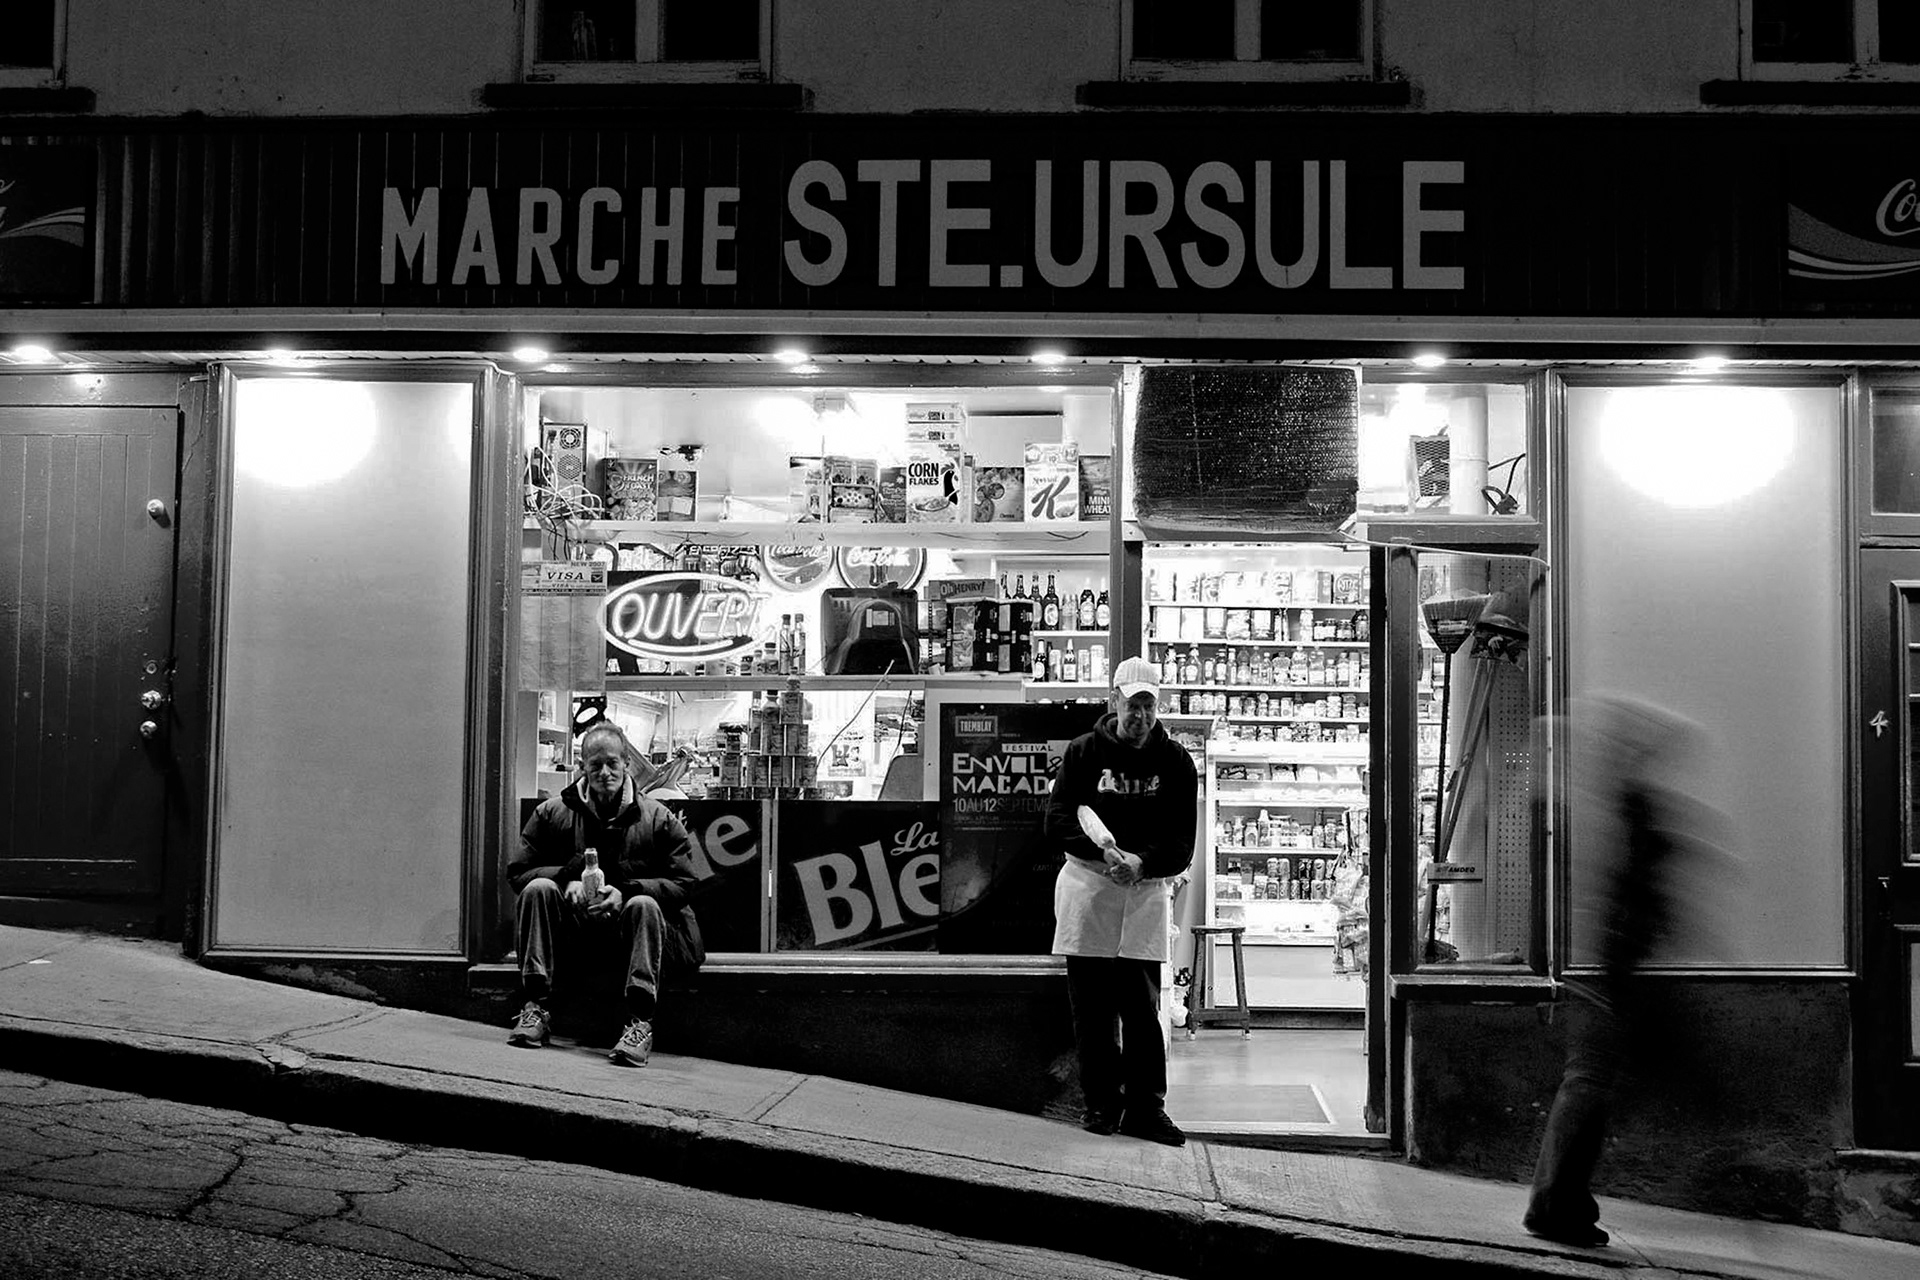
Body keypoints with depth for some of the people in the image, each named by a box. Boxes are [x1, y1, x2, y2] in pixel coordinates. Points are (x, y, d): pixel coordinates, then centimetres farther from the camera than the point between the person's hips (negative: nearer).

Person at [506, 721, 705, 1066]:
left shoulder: (658, 818, 1)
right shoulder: (552, 812, 6)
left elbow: (684, 883, -4)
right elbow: (518, 872, 4)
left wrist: (626, 890, -20)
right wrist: (568, 879, -16)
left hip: (626, 923, -2)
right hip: (572, 928, 2)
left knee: (644, 905, -33)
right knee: (539, 889, -24)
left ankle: (640, 1023, -38)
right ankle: (535, 1008, -27)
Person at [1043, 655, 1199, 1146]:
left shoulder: (1174, 761, 5)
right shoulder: (1084, 751, 4)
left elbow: (1182, 843, 2)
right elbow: (1057, 821, -3)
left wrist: (1142, 862, -17)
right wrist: (1105, 851, -19)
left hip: (1146, 890, 0)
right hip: (1087, 885, 0)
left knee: (1141, 1005, -4)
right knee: (1091, 1005, 3)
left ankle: (1145, 1107, 3)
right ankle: (1101, 1103, 12)